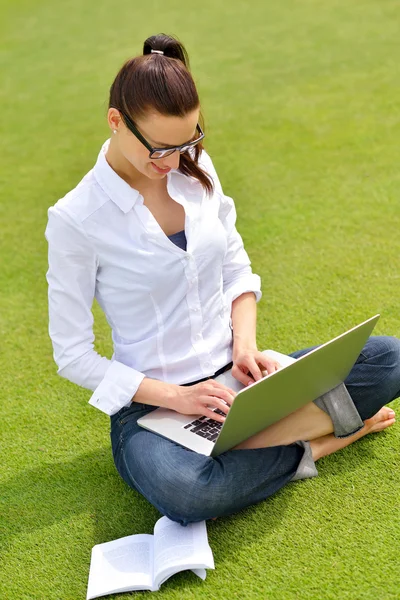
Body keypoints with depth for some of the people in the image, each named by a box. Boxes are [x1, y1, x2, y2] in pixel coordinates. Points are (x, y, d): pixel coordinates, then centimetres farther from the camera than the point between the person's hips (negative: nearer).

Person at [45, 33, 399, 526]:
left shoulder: (196, 169, 1)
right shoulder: (74, 219, -13)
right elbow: (73, 355, -10)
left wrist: (245, 343, -9)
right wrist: (174, 396, -19)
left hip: (231, 375, 4)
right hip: (151, 399, -3)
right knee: (185, 494, -38)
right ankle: (311, 445, -12)